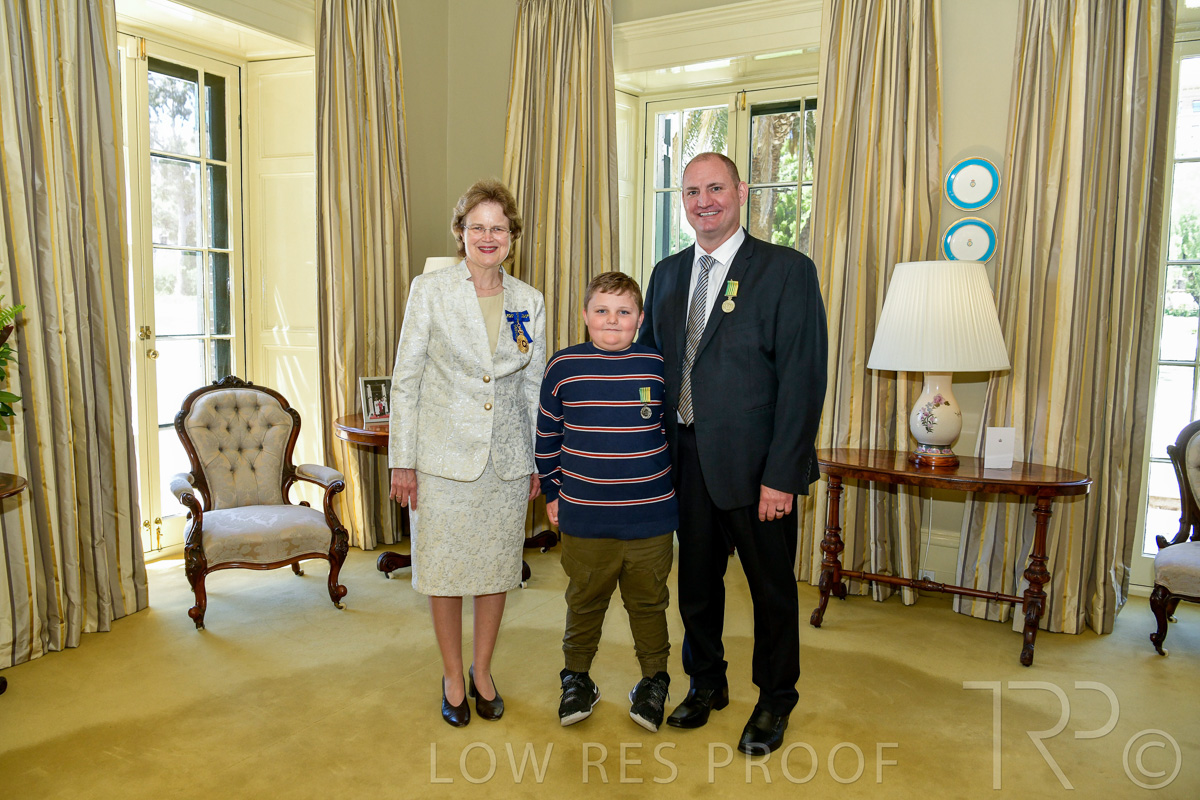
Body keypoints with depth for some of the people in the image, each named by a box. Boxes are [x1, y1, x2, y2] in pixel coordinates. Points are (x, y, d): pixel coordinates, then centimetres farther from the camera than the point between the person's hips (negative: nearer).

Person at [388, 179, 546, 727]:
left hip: (508, 459, 3)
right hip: (445, 456, -2)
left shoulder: (529, 301, 4)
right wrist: (401, 460, -6)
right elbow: (406, 379, -4)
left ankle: (482, 670, 33)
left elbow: (534, 385, 9)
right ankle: (452, 676, 28)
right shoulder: (429, 291, -4)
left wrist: (541, 460, 7)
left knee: (497, 567, 12)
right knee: (445, 569, 7)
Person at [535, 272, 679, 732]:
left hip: (651, 519, 0)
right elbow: (546, 434, 8)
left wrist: (676, 488, 10)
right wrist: (553, 492, 10)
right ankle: (576, 678, 35)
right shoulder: (564, 367, -2)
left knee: (648, 602, 14)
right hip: (584, 518, 0)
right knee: (584, 601, 14)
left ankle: (654, 681, 34)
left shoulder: (658, 367, -2)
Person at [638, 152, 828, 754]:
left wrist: (781, 476, -17)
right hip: (685, 460, 5)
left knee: (771, 586, 12)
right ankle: (706, 684, 40)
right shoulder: (667, 274, 9)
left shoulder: (787, 271, -9)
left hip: (754, 465, -4)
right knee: (696, 580, 18)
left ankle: (775, 700, 34)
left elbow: (803, 380, -13)